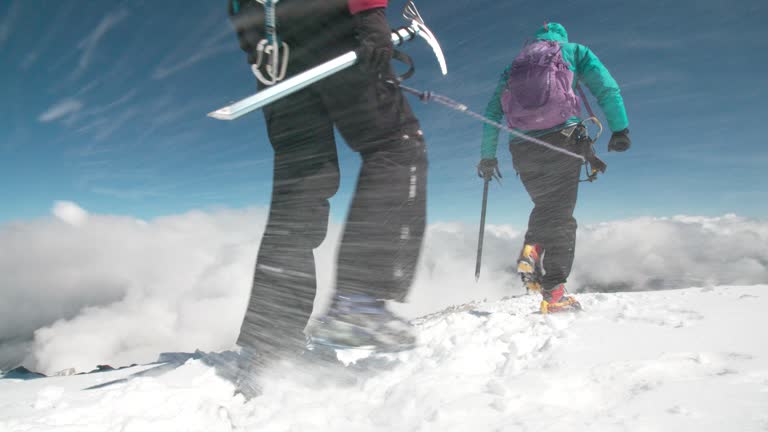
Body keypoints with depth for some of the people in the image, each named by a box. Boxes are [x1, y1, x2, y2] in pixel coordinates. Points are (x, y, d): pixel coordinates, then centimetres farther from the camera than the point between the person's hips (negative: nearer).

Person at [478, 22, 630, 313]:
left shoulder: (515, 64, 27)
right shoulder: (574, 50, 20)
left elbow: (492, 114, 20)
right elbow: (607, 88, 6)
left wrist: (487, 156, 22)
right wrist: (620, 129, 4)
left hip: (523, 147, 3)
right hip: (563, 138, -3)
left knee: (544, 206, 21)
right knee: (560, 213, -1)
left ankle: (532, 249, -5)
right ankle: (553, 290, -9)